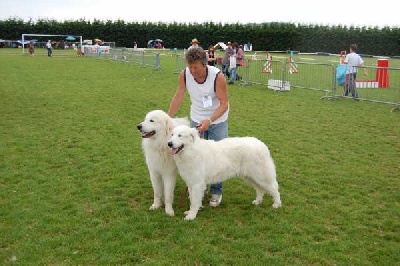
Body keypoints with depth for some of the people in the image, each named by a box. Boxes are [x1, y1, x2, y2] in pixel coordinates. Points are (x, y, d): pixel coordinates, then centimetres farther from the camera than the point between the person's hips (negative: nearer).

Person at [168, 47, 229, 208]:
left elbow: (224, 103, -24)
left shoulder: (217, 76, -27)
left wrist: (209, 121, -36)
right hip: (197, 120, 3)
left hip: (218, 120, -3)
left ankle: (216, 192, 17)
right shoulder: (184, 75, -17)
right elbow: (178, 97, -4)